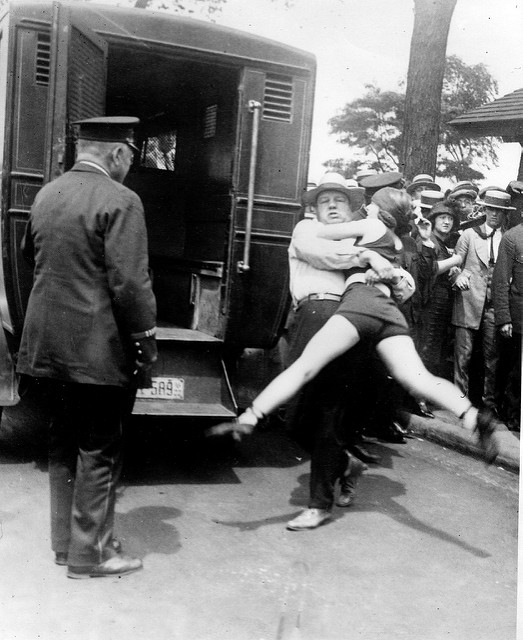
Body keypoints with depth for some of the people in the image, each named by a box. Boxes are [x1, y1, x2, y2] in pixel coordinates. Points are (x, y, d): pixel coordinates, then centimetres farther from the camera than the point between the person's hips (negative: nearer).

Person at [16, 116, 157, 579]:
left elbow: (31, 255, 22)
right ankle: (89, 553, 16)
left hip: (47, 345, 8)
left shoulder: (46, 194, 9)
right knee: (99, 452, 5)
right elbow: (130, 283, -19)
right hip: (98, 350, -7)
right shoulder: (120, 201, -15)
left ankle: (64, 541, 30)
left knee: (63, 444, 18)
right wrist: (146, 340, -9)